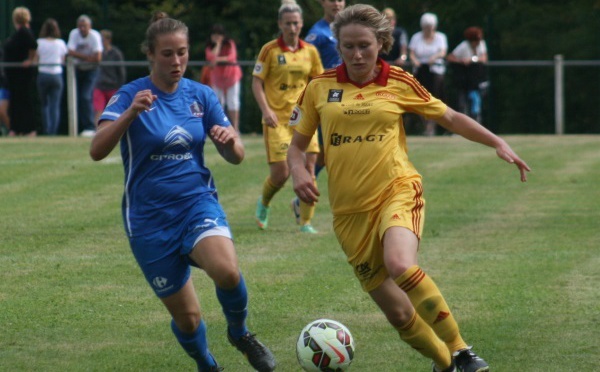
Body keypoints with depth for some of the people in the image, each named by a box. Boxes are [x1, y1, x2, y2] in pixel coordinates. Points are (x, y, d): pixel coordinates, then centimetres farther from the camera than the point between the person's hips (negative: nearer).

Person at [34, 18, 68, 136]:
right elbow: (63, 61, 6)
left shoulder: (39, 43, -4)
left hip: (42, 74, 0)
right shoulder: (61, 43, 0)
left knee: (44, 105, 12)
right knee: (55, 106, 1)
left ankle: (46, 130, 4)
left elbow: (35, 60, -2)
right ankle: (53, 131, -7)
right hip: (57, 75, 0)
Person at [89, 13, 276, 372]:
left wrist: (230, 141, -21)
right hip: (149, 219, -1)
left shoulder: (201, 96, 3)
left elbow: (237, 156, 3)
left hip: (198, 203, 1)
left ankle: (240, 333, 0)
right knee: (187, 317, 2)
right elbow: (97, 150, -22)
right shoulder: (130, 96, -8)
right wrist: (131, 113, -38)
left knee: (227, 271, -30)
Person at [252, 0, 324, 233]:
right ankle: (263, 203, 25)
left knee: (308, 168, -7)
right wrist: (266, 109, -14)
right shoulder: (270, 50, -3)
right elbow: (256, 82, -2)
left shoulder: (310, 51, 7)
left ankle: (305, 221, 3)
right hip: (277, 119, -3)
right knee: (281, 172, -7)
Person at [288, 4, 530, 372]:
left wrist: (498, 142, 1)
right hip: (350, 209, 2)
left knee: (400, 264, -34)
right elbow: (297, 143, 13)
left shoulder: (399, 83, 2)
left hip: (397, 190, -2)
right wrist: (298, 172, -8)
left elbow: (450, 118, 11)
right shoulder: (320, 88, 4)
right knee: (397, 312, -2)